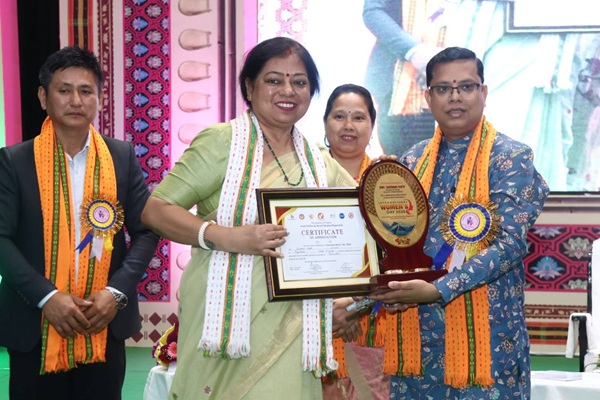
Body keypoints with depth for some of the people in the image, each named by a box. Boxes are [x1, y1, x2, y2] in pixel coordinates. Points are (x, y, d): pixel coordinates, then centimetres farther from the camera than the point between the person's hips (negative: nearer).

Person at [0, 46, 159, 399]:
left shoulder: (123, 157, 4)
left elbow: (147, 230, 3)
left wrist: (117, 292, -11)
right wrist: (46, 296, -18)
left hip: (105, 324, 2)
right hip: (35, 326, -1)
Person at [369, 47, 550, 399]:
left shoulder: (511, 158, -5)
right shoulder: (412, 160, 10)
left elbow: (511, 242, -15)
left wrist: (439, 290, -22)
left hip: (484, 332, -4)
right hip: (417, 330, 5)